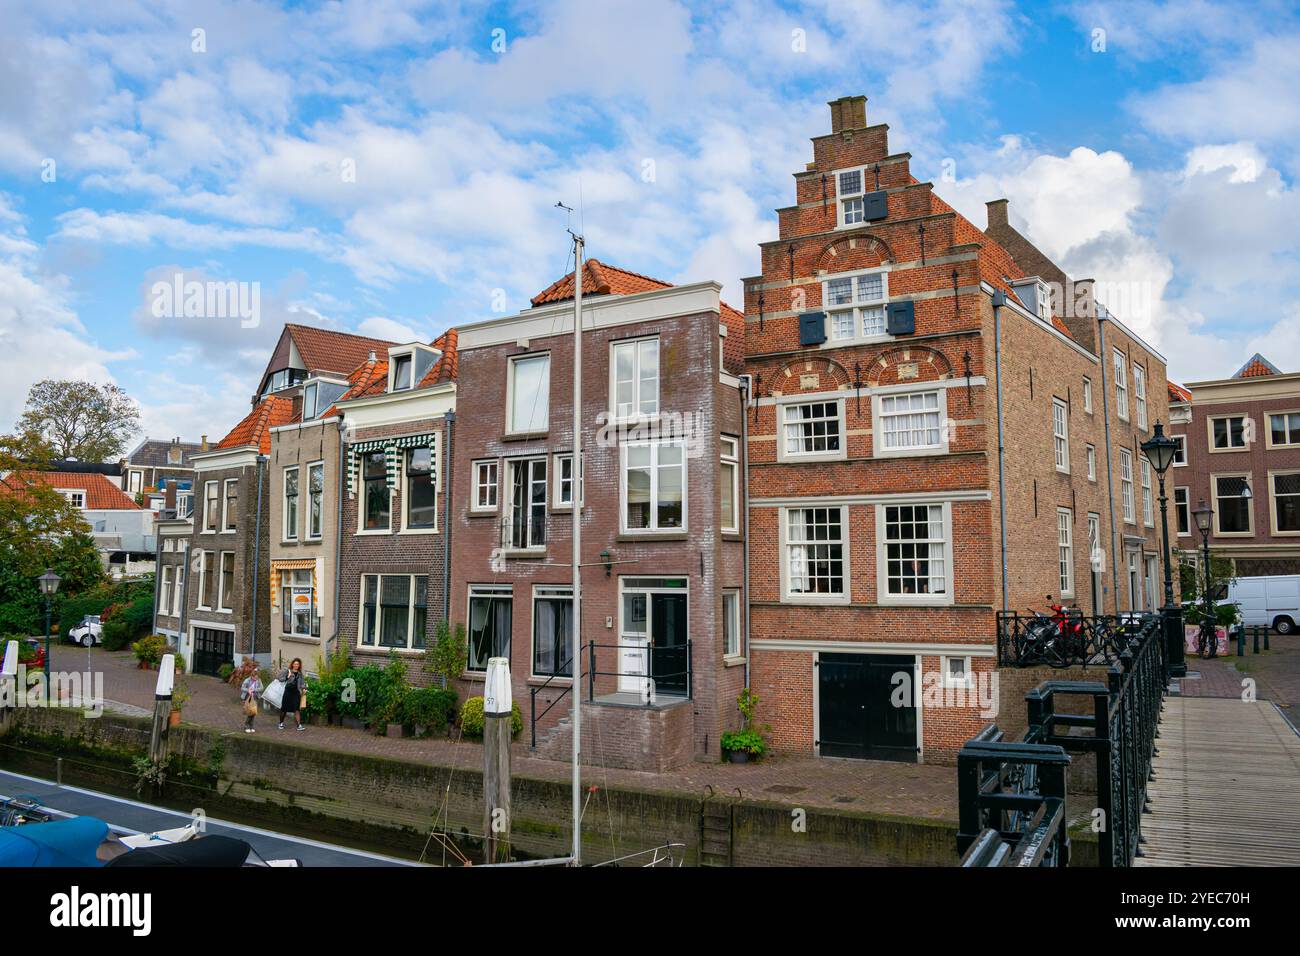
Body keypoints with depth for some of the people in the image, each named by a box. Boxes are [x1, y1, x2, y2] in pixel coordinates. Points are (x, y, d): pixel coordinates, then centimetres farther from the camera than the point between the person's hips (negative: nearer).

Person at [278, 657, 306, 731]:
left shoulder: (300, 673, 12)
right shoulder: (288, 671, 1)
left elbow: (302, 682, 14)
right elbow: (280, 678, -4)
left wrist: (304, 688, -1)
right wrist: (287, 677, -18)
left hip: (296, 692, 2)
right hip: (288, 691, -2)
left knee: (297, 708, -5)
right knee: (284, 708, 8)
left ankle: (299, 725, -10)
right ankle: (281, 723, 28)